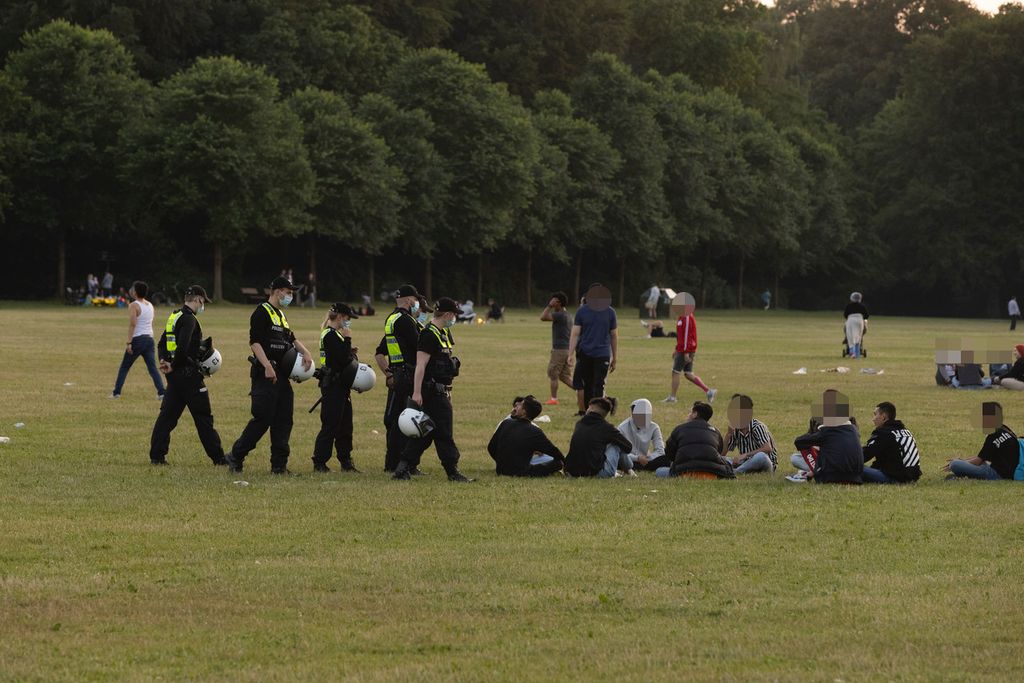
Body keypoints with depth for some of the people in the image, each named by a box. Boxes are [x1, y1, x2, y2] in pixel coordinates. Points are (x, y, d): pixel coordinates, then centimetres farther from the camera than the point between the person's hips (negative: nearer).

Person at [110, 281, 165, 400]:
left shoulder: (134, 306, -8)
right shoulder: (150, 305, 12)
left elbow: (132, 324, -16)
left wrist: (129, 342, -18)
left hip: (137, 340, -5)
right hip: (149, 339, 5)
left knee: (124, 367, 8)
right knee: (153, 368, 1)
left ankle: (116, 392, 11)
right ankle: (161, 392, -14)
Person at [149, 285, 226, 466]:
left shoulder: (174, 316, 15)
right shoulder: (189, 319, -16)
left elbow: (163, 342, 17)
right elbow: (183, 347, -26)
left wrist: (164, 361, 1)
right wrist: (173, 366, -13)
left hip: (174, 376, 9)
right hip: (188, 374, -9)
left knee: (168, 415, 9)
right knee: (203, 417, -2)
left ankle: (157, 456, 6)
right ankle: (218, 457, 2)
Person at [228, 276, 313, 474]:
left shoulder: (281, 315, 20)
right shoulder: (262, 313, -9)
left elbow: (291, 339, 29)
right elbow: (254, 342, -17)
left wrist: (305, 352, 9)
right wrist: (267, 366, -25)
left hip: (282, 375, 9)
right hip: (265, 375, -9)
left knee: (283, 420, 6)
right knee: (263, 418, -10)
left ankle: (279, 464, 9)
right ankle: (236, 456, 1)